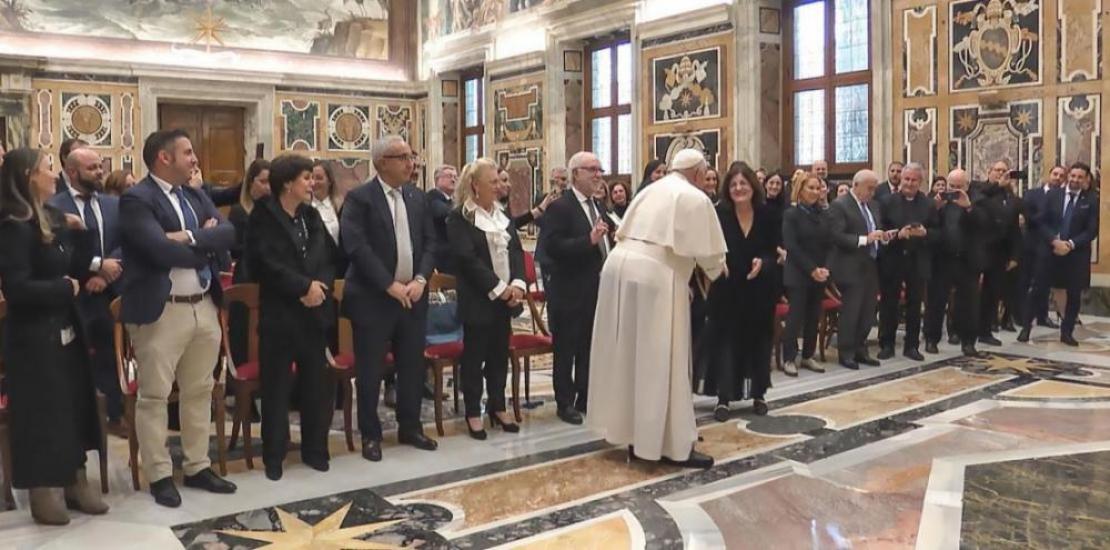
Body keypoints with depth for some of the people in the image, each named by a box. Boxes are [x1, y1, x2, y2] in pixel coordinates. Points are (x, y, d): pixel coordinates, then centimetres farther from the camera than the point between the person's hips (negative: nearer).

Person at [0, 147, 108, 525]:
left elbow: (76, 269, 8)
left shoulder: (53, 219, 7)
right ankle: (44, 491, 16)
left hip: (65, 330, 8)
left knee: (74, 405, 13)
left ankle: (74, 480, 26)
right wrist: (64, 288, -14)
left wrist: (80, 233, -4)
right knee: (40, 412, 3)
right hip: (34, 336, -8)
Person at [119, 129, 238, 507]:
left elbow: (228, 233, -1)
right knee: (154, 396, 3)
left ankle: (198, 468, 26)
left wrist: (190, 238, -17)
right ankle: (160, 476, 15)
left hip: (205, 307, 7)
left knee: (199, 391, 14)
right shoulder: (136, 200, -9)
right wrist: (206, 247, -8)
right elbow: (161, 250, -21)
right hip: (161, 311, -7)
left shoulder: (197, 197, 13)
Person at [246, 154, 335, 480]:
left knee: (316, 385, 11)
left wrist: (321, 286, -10)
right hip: (279, 313, -5)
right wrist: (304, 287, -17)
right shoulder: (264, 217, -6)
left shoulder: (312, 216, 12)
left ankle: (315, 449, 24)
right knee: (276, 388, 4)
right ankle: (274, 456, 17)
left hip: (314, 312, 5)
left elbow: (327, 260, 9)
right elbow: (266, 264, -16)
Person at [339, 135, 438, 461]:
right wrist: (390, 285, -18)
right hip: (374, 298, -5)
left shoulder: (417, 197, 10)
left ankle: (410, 428, 27)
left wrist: (420, 279, -7)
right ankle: (371, 435, 18)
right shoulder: (359, 198, -8)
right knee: (370, 371, 3)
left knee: (413, 366, 12)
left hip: (412, 295, 5)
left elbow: (430, 242, 9)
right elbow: (357, 247, -17)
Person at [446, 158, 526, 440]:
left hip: (506, 296, 6)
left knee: (500, 354, 12)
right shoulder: (459, 217, -8)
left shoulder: (502, 214, 12)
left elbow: (516, 249, 7)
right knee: (475, 355, 3)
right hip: (478, 298, -6)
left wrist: (517, 284, -8)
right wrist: (499, 289, -17)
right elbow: (468, 259, -16)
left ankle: (498, 407, 23)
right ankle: (473, 412, 13)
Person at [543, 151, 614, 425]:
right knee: (566, 350, 5)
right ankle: (565, 403, 17)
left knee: (590, 349, 16)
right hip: (570, 292, -7)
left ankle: (585, 399, 28)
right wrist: (589, 240, -29)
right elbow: (553, 248, -22)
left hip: (598, 291, 8)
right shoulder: (560, 207, -11)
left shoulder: (598, 207, 13)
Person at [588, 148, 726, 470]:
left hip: (621, 266, 8)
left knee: (630, 354, 16)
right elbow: (709, 254, -2)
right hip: (656, 276, -7)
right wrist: (714, 272, 22)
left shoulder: (651, 190, 20)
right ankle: (672, 444, 8)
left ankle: (632, 432, 27)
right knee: (659, 360, -1)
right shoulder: (695, 199, -2)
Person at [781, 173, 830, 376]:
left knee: (814, 316, 8)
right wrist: (811, 269, -16)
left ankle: (808, 356, 17)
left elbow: (827, 244, 9)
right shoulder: (791, 214, -5)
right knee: (795, 316, -6)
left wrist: (825, 268, -7)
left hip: (820, 274, 5)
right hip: (798, 274, -5)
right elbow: (791, 246, -12)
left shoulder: (822, 214, 9)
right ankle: (789, 359, 2)